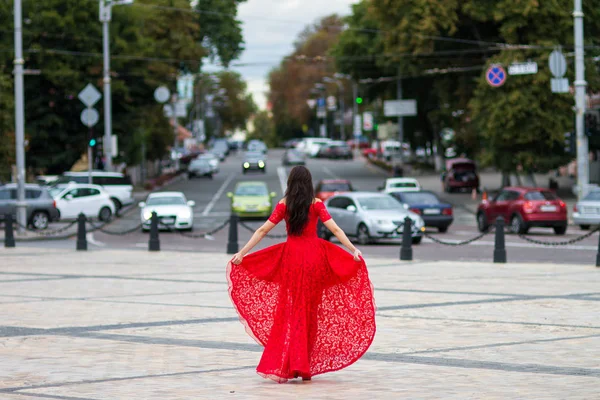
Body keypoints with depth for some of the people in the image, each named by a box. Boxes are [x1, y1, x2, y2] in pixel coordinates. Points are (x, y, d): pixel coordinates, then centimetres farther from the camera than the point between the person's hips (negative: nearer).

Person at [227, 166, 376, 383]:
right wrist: (353, 250, -8)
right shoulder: (316, 204, -1)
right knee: (310, 312, 8)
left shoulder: (284, 204, 0)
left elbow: (263, 230, -2)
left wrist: (242, 253, -1)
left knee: (290, 310, 6)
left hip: (290, 257, 0)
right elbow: (335, 229, -9)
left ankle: (283, 366, -3)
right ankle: (306, 368, 9)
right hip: (314, 256, 0)